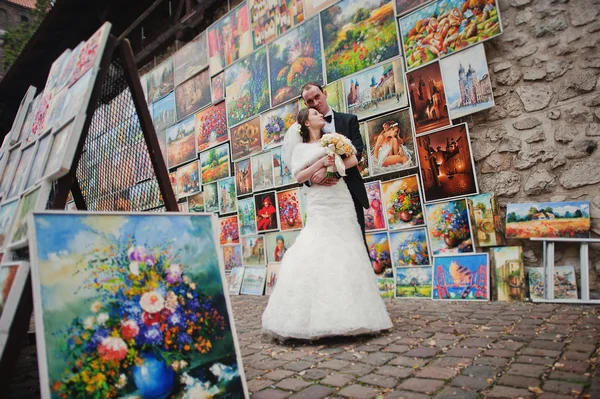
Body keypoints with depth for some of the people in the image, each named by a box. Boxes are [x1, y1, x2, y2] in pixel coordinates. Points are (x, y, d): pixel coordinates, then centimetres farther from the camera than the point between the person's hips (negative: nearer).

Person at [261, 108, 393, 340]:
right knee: (319, 252, -10)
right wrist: (321, 163, -10)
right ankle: (322, 314, -5)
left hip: (341, 202, 2)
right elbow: (299, 176, 0)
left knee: (345, 251, -3)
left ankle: (347, 311, 4)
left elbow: (353, 160, 7)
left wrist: (332, 167, -8)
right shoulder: (300, 148, 12)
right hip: (319, 205, -2)